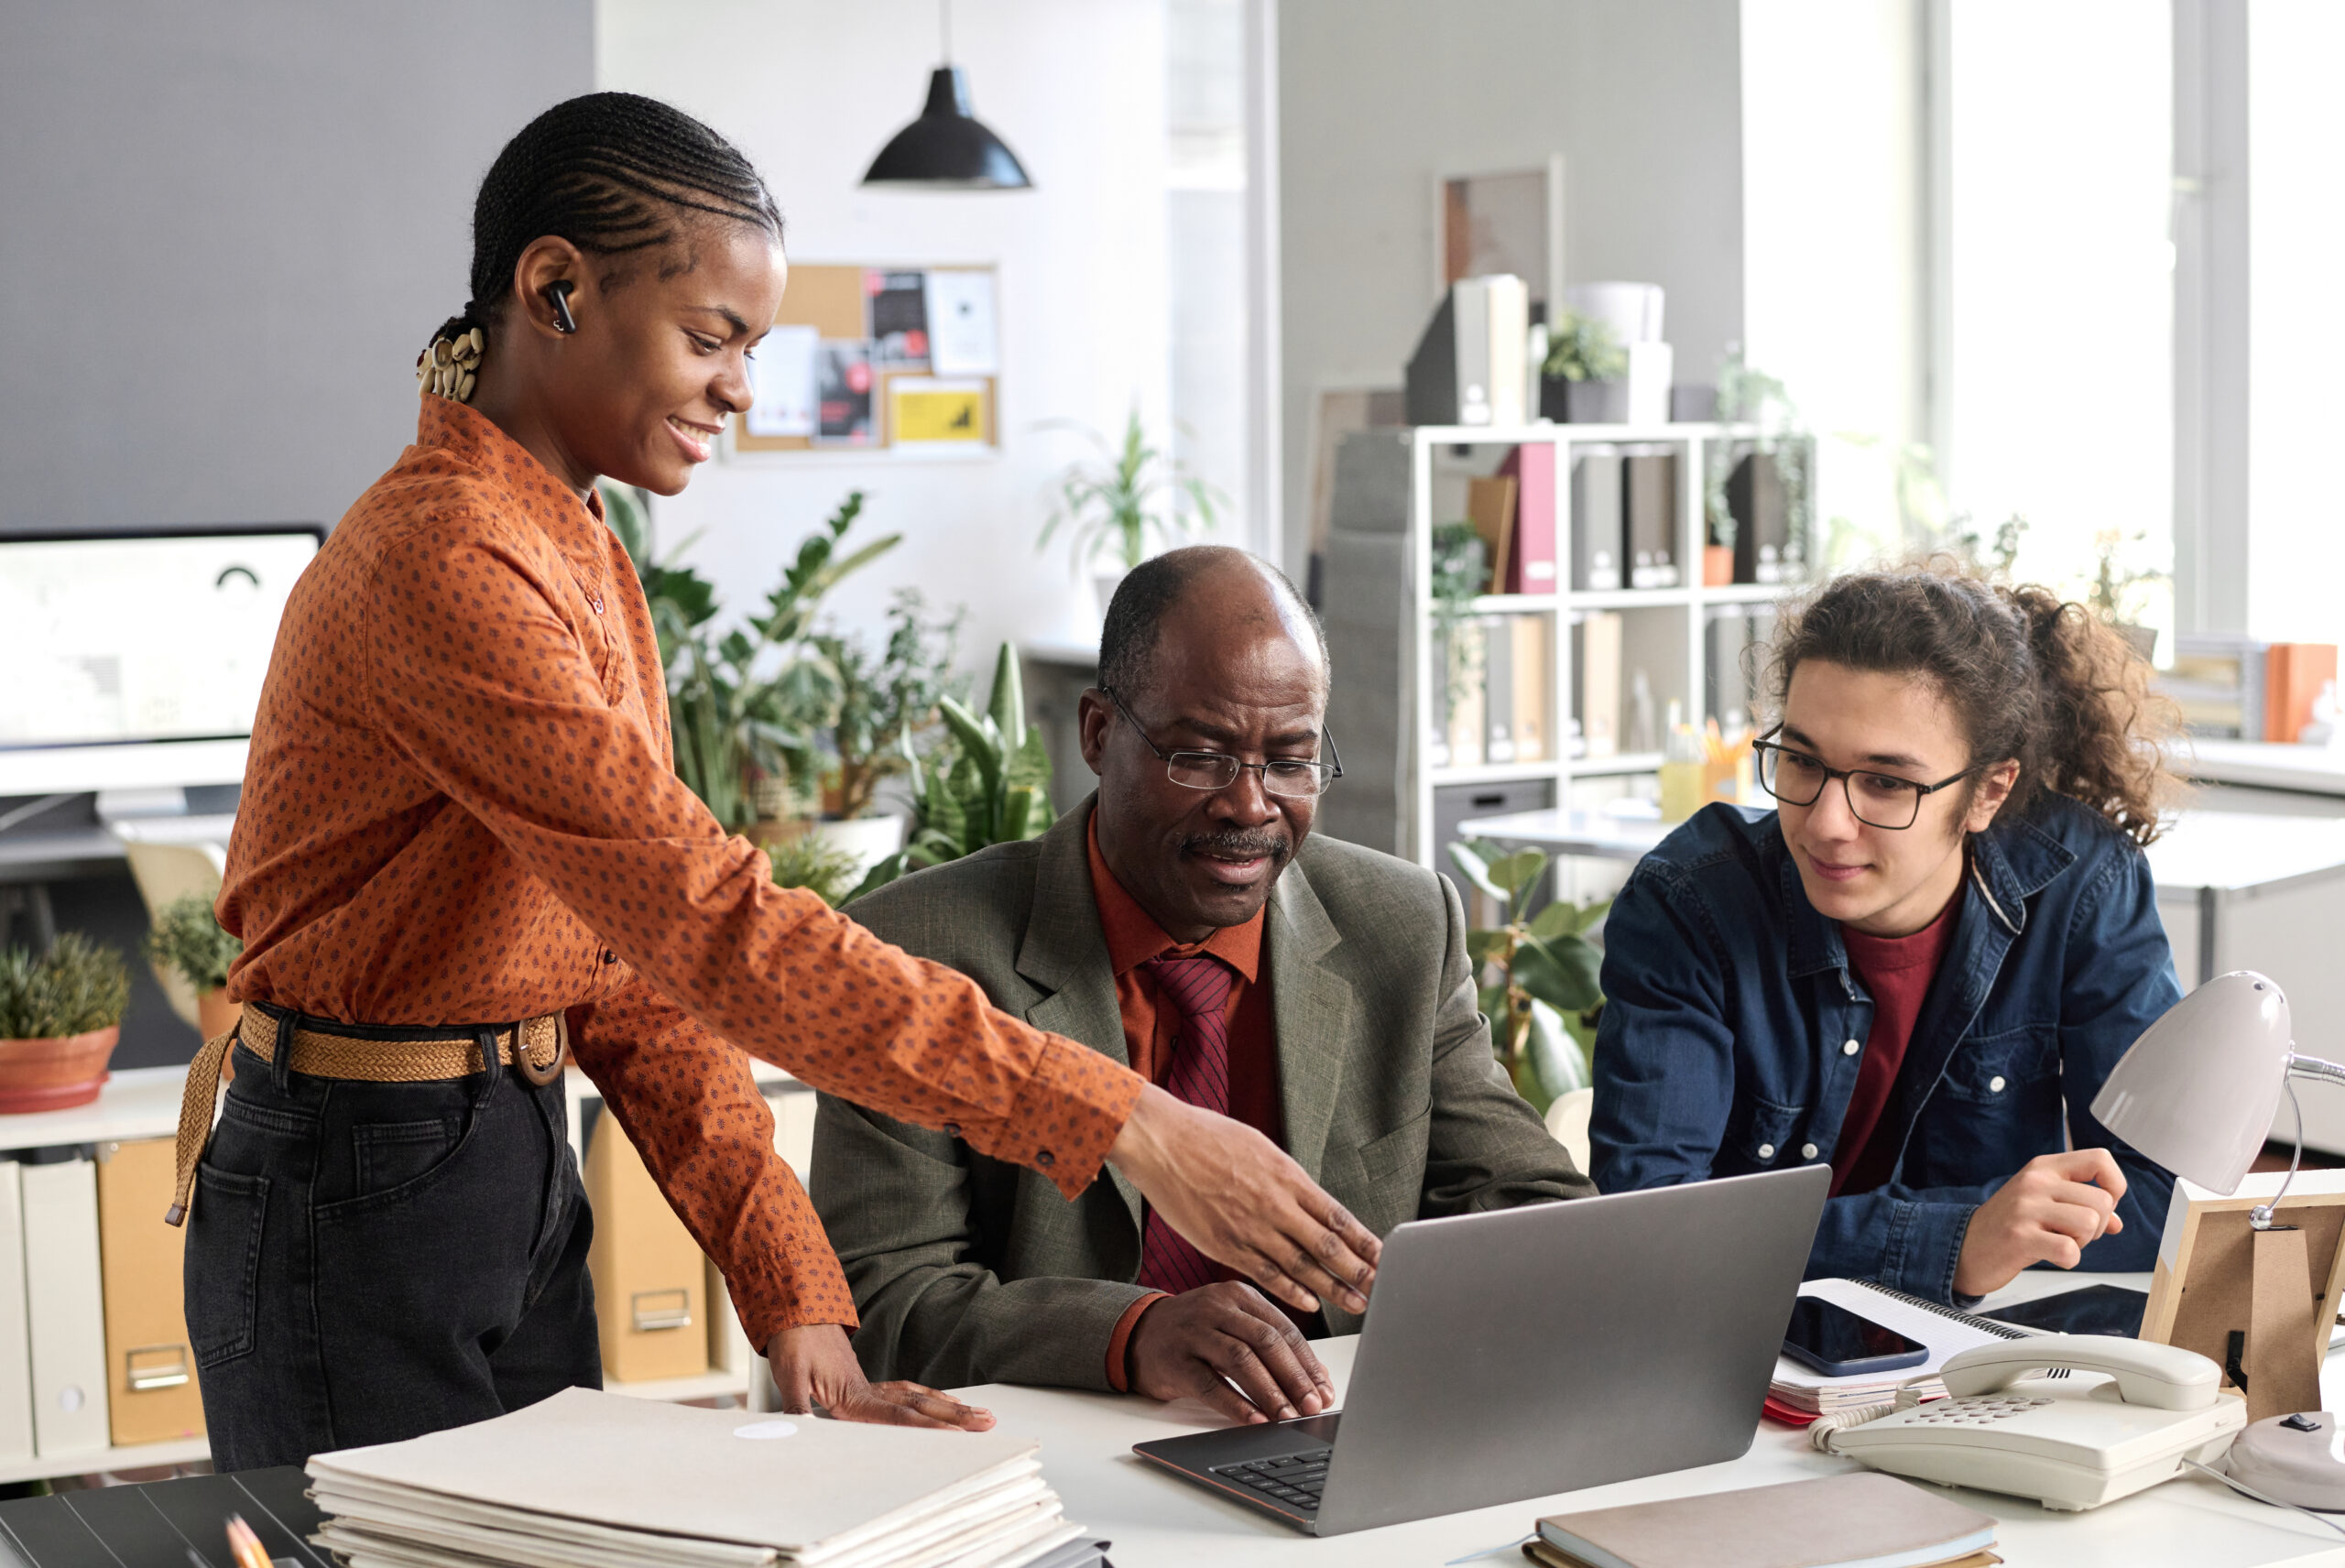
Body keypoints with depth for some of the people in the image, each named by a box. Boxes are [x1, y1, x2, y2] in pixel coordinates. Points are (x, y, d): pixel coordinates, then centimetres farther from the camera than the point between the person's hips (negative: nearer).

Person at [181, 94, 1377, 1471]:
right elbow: (716, 924, -30)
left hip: (520, 1173, 9)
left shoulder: (581, 563, 8)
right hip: (359, 1199, -8)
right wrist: (1125, 1125, -30)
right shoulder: (442, 565, -22)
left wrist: (798, 1308, -5)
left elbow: (639, 957, 5)